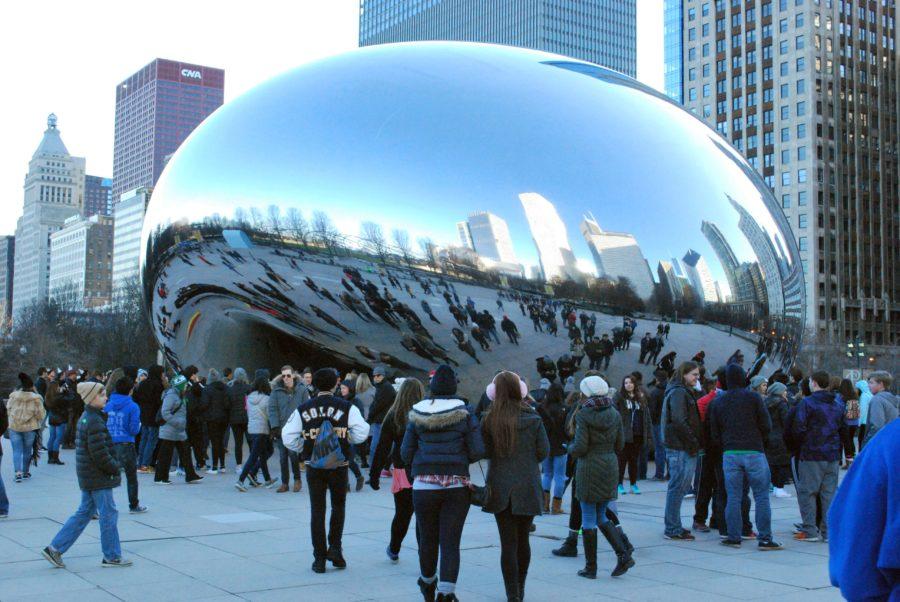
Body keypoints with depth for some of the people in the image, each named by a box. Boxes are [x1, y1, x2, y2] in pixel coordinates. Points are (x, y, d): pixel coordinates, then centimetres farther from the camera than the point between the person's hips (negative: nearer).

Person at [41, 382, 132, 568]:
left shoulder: (85, 417, 12)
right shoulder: (95, 422, -19)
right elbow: (99, 452, -24)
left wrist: (113, 465, 16)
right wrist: (115, 467, -11)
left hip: (87, 476, 10)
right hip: (98, 477, -10)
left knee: (84, 513, 15)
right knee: (108, 514, 1)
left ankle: (55, 548, 15)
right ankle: (112, 556, 10)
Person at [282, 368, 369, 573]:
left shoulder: (302, 409, -1)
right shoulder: (347, 407, -6)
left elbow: (288, 438, -5)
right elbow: (361, 434, -12)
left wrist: (303, 449, 10)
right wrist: (346, 438, 7)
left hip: (313, 467, 1)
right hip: (339, 466, -1)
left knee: (317, 510, 8)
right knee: (338, 506, 18)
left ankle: (319, 558, 9)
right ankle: (335, 549, 8)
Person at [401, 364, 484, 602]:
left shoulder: (417, 414, 2)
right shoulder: (464, 414, -2)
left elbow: (405, 452, 4)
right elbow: (478, 451, -5)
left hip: (423, 484, 2)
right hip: (457, 485, -1)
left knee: (427, 538, 16)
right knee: (451, 541, 1)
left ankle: (428, 583, 37)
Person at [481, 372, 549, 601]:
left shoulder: (489, 420, -7)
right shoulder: (533, 419, -6)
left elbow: (484, 451, -2)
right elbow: (544, 451, -2)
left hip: (500, 487, -1)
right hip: (527, 487, 1)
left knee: (508, 542, 3)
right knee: (523, 539, 16)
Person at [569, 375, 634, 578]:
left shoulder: (584, 414, -11)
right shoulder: (614, 413, 5)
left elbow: (580, 447, -14)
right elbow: (620, 445, 8)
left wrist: (571, 448, 7)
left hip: (589, 467, -5)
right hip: (610, 466, 6)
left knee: (589, 518, 4)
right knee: (601, 516, 17)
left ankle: (591, 567, 9)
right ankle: (623, 555, 2)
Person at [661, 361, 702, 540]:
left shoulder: (685, 392, 21)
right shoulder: (678, 392, -12)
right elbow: (678, 421, -20)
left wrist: (694, 442, 14)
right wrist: (694, 442, -16)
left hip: (683, 447, 10)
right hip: (681, 448, -10)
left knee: (679, 487, 13)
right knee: (678, 487, -7)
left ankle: (674, 526, 20)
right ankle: (673, 529, -3)